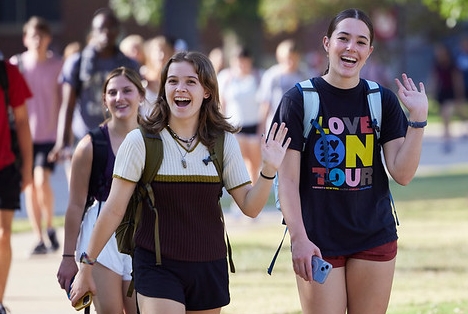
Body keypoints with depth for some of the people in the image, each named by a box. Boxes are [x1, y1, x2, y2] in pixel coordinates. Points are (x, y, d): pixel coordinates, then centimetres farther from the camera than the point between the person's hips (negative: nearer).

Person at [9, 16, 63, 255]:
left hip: (50, 134, -2)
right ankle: (39, 239, 11)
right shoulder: (16, 64, 1)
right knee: (30, 188, 3)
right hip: (25, 134, 2)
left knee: (42, 181, -18)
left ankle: (50, 226, 4)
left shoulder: (57, 65, 0)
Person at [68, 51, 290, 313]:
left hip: (209, 269, 3)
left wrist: (269, 170, -15)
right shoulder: (141, 141, -5)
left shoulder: (223, 142, 2)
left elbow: (250, 207, 2)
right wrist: (87, 266, -1)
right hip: (158, 268, -3)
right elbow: (114, 210, -3)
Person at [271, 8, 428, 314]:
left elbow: (403, 174, -3)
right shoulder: (299, 100, -4)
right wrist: (299, 239, -13)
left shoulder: (383, 101, 4)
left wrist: (418, 117, -11)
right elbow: (288, 180, -5)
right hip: (319, 242, -2)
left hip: (374, 239, 2)